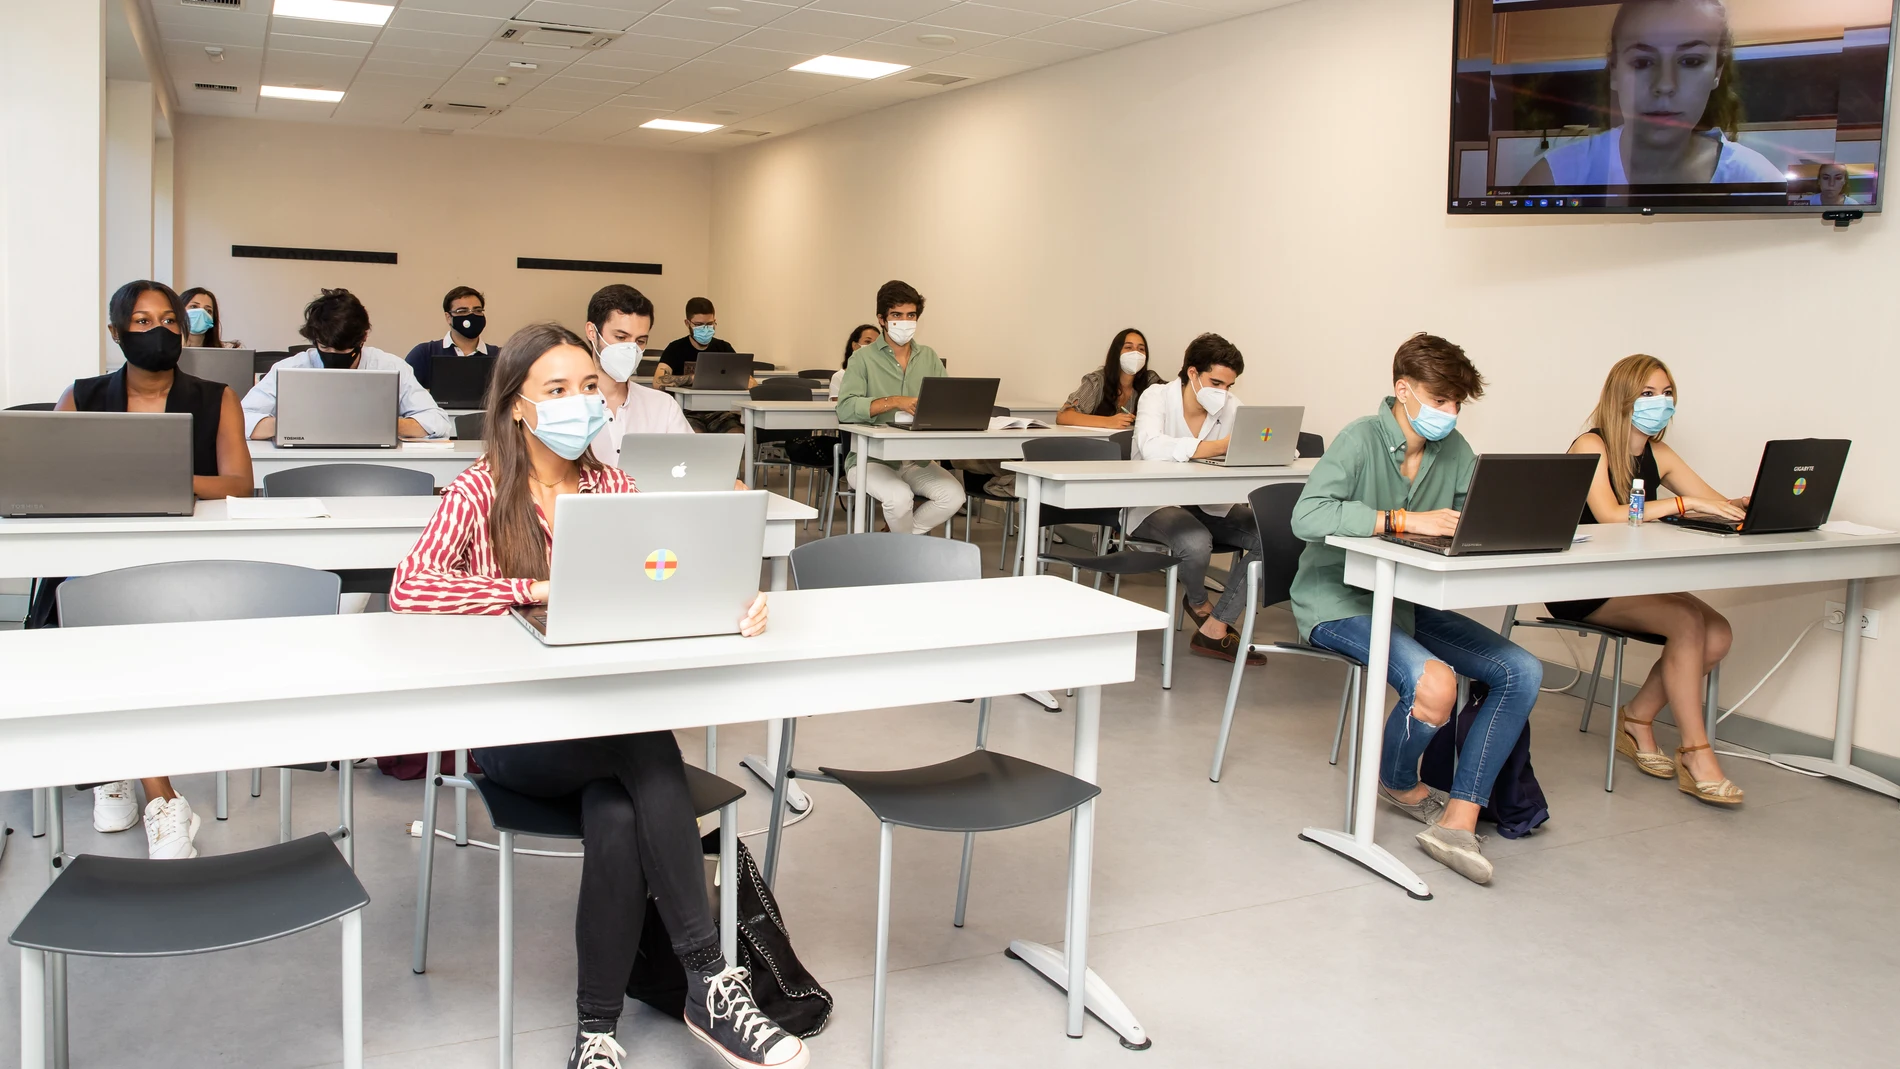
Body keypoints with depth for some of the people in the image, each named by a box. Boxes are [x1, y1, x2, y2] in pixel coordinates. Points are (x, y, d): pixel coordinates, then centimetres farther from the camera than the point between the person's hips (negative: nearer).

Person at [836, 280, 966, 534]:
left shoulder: (929, 357, 11)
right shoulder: (864, 358, -4)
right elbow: (845, 409, -17)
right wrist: (894, 402, -26)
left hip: (916, 461, 4)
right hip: (871, 459, -4)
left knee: (954, 495, -22)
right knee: (900, 496, -33)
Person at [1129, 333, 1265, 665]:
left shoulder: (1230, 406, 0)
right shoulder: (1157, 397, -14)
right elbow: (1152, 447, -35)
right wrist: (1218, 447, -40)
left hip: (1208, 505, 6)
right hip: (1155, 504, -5)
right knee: (1197, 541, -36)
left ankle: (1214, 629, -11)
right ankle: (1198, 601, 2)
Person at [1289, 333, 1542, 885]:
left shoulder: (1455, 451, 5)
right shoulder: (1360, 439, -16)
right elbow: (1307, 517, -31)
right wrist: (1405, 520, -33)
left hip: (1408, 600, 8)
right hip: (1339, 601, -8)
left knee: (1523, 671, -8)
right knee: (1435, 683, -29)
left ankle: (1458, 821, -10)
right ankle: (1398, 783, 7)